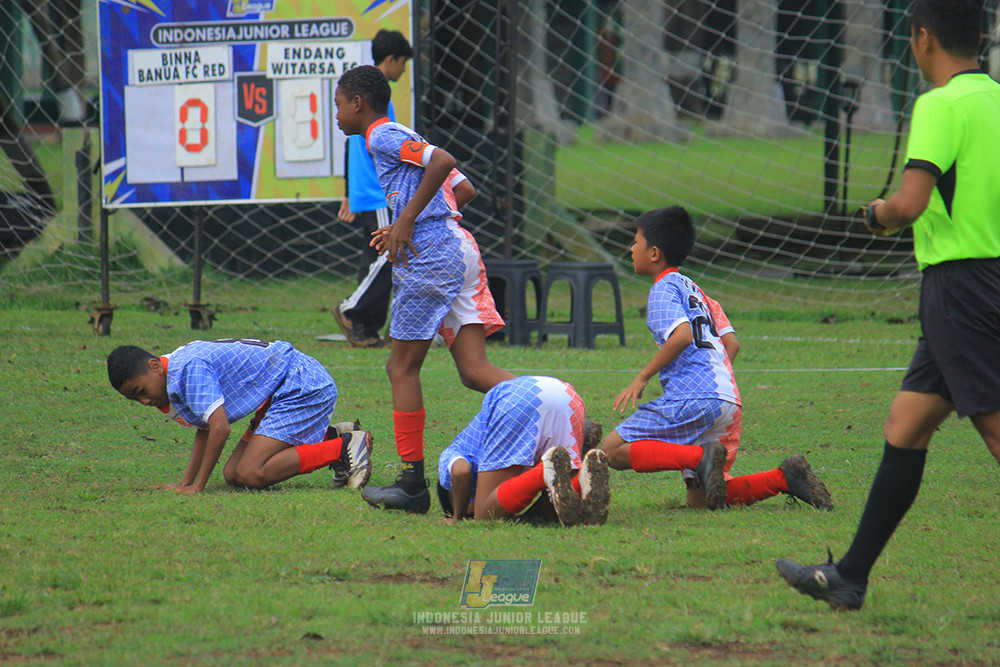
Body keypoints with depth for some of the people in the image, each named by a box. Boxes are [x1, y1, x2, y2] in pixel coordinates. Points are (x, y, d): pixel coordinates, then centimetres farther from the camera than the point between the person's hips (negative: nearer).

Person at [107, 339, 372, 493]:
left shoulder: (189, 368, -21)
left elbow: (220, 428, -27)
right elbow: (205, 430, 18)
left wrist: (197, 486, -20)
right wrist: (186, 482, 8)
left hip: (304, 386, -11)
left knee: (250, 475, -22)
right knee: (233, 475, 6)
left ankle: (344, 448, -12)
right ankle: (331, 438, 13)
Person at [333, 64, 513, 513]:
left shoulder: (383, 137, -4)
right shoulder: (398, 138, 25)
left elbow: (443, 161, -19)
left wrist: (407, 220, -15)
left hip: (431, 257, -9)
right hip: (461, 252, 9)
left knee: (403, 367, 1)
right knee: (475, 371, 1)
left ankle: (412, 483, 4)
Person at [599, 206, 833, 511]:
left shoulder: (664, 289, -1)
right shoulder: (694, 290, 27)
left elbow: (682, 336, -18)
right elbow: (731, 343, 23)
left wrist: (642, 378, -13)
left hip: (692, 400, -9)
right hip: (730, 403, 9)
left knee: (613, 451, -10)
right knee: (699, 499, 10)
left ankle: (702, 458, -23)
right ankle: (784, 477, -4)